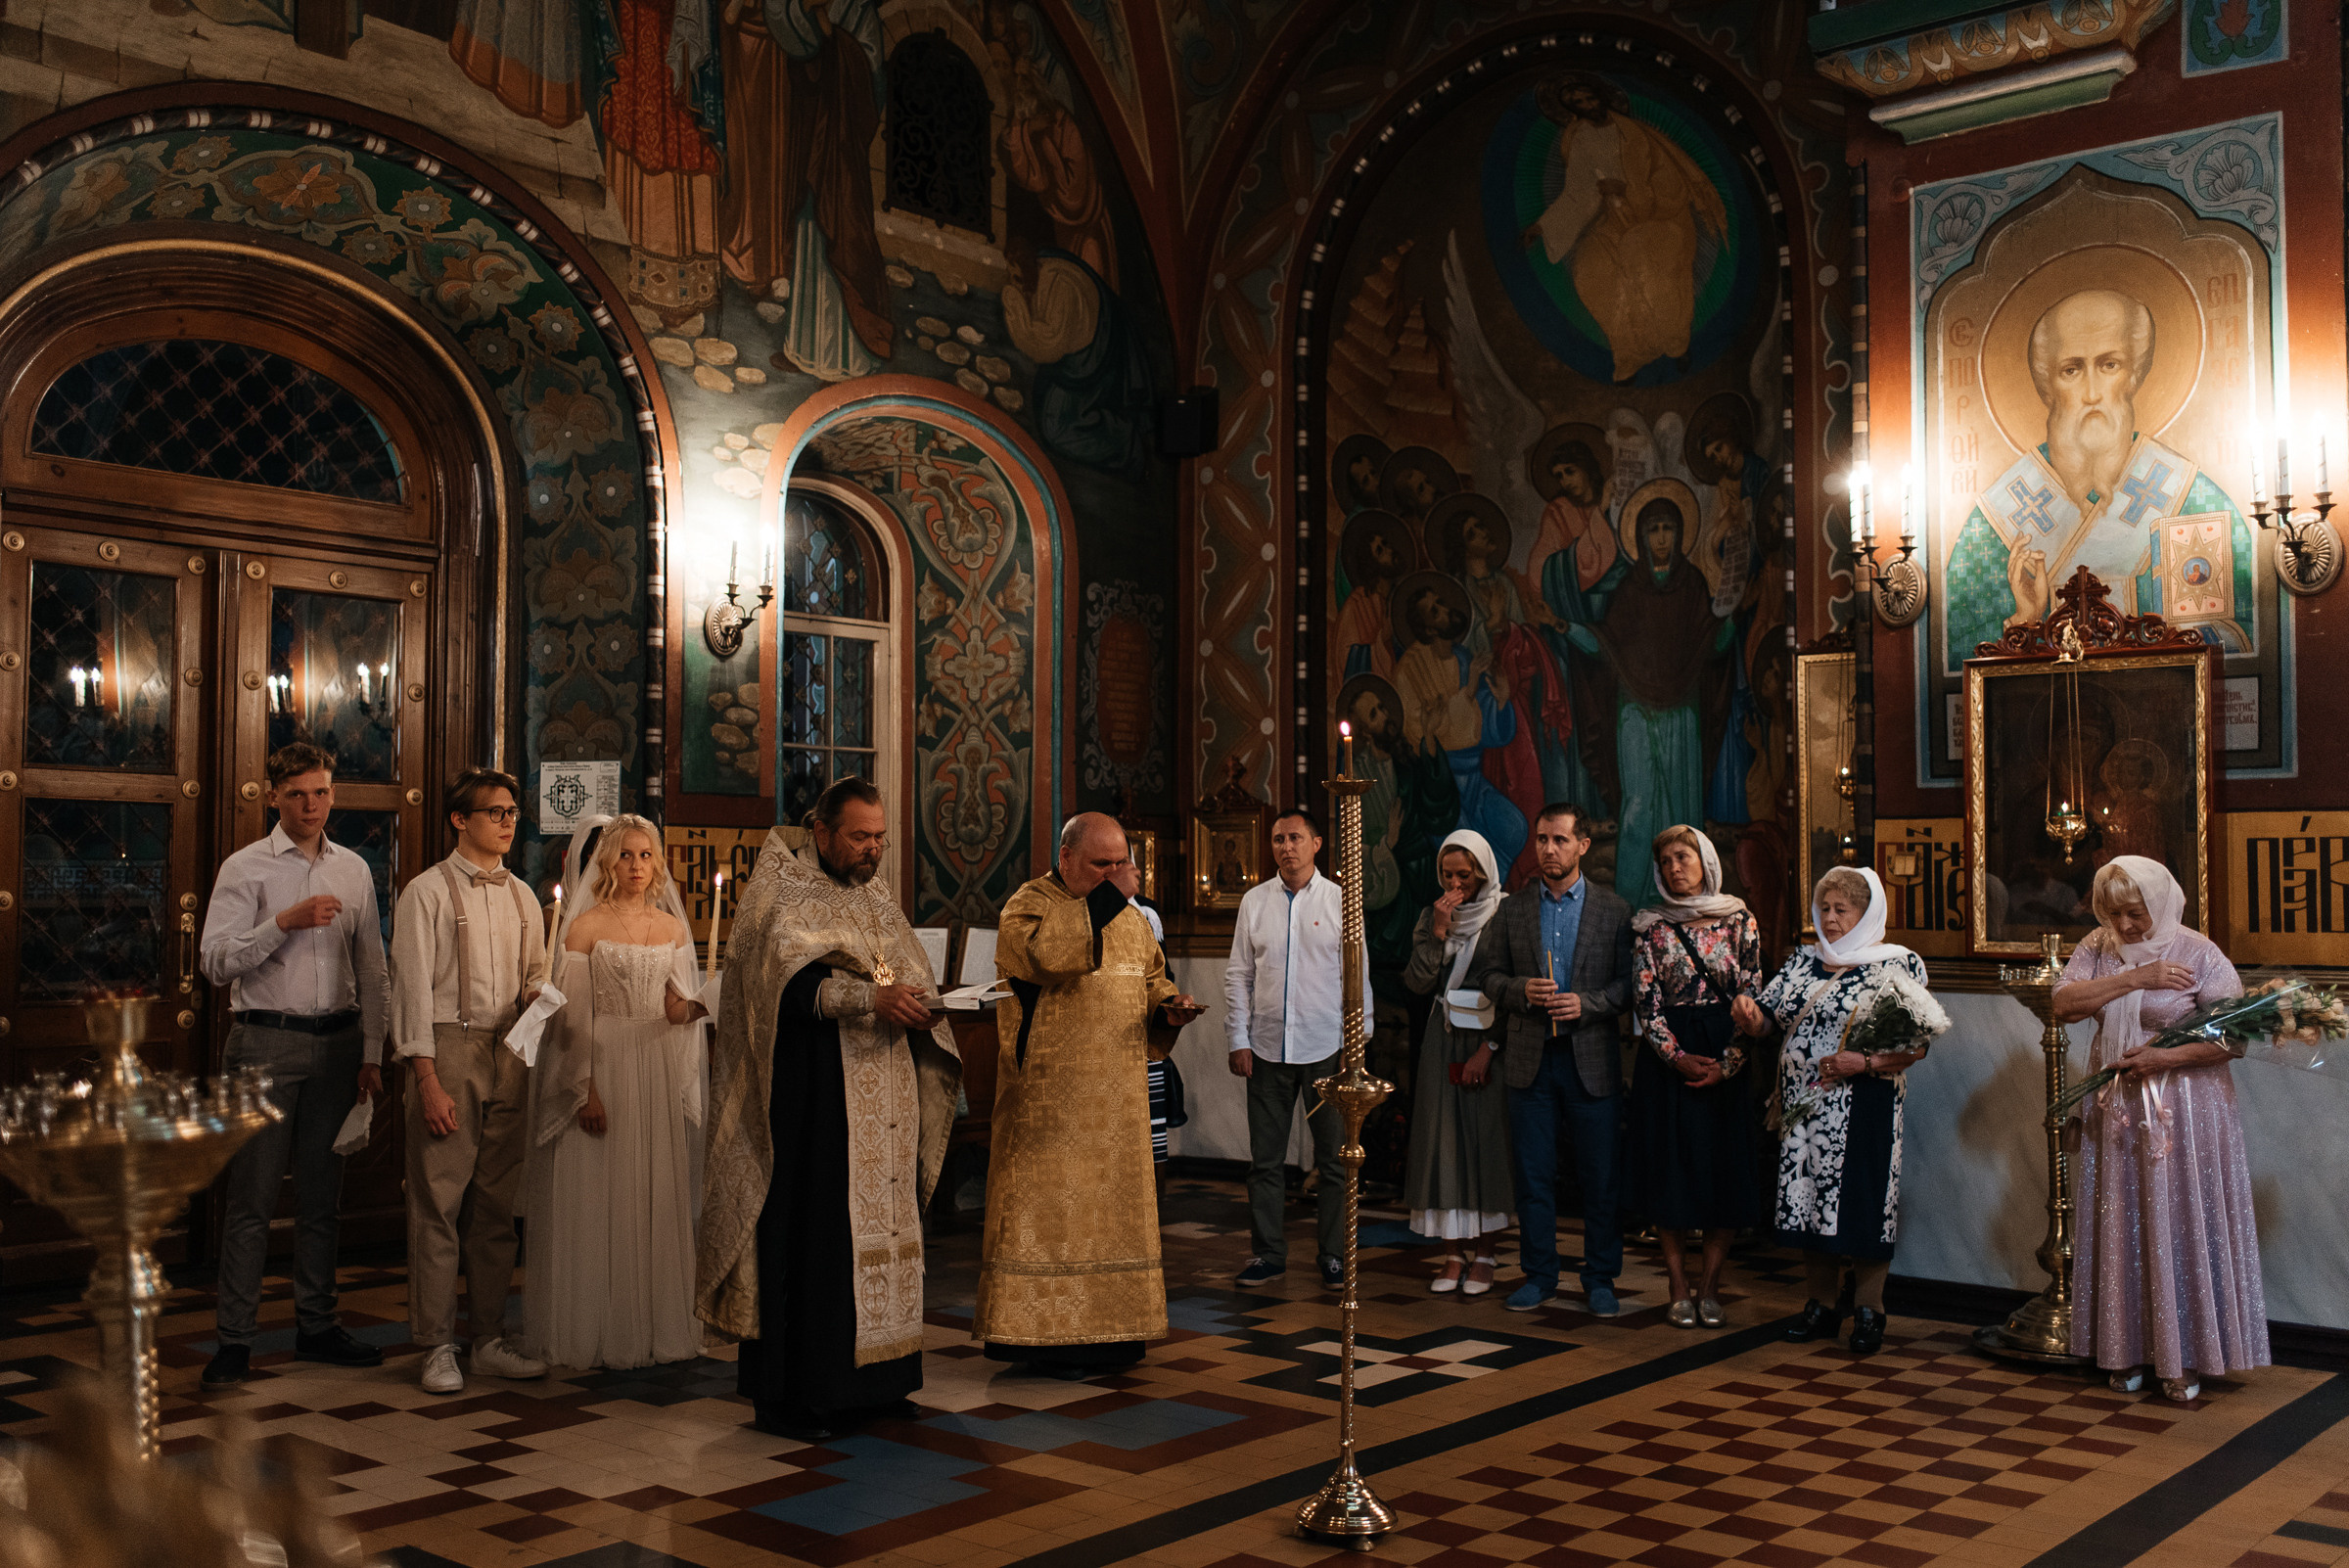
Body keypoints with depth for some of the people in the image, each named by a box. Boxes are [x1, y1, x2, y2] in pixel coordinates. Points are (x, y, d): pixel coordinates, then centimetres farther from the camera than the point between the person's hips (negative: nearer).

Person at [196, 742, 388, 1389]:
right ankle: (235, 1339, 3)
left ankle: (315, 1326, 19)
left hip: (337, 1043, 4)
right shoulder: (244, 869, -1)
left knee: (323, 1194, 10)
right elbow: (216, 960, -10)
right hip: (265, 1043, -4)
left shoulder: (354, 870, 11)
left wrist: (372, 1054, 9)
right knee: (252, 1195, -3)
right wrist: (285, 922, -20)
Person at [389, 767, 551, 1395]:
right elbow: (412, 989, -8)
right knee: (439, 1203, -3)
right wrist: (429, 1081, -13)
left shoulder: (522, 896, 14)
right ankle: (438, 1347, 6)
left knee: (497, 1203, 9)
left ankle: (491, 1341, 16)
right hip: (449, 1048, -5)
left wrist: (538, 996, -3)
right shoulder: (428, 892, -4)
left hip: (509, 1054, 5)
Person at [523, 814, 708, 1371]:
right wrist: (586, 1090, -14)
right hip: (602, 1069, -4)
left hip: (660, 1074, 4)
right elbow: (572, 1016, -7)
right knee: (597, 1204, 0)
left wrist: (687, 1006, -12)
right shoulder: (584, 927, -3)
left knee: (658, 1201, 7)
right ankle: (595, 1332, 8)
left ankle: (658, 1326, 15)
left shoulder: (673, 927, 10)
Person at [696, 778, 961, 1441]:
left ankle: (870, 1381, 14)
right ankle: (785, 1394, -1)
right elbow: (786, 982, -18)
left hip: (881, 1101, 7)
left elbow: (912, 977, 16)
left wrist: (921, 1007, -7)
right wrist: (869, 998, -27)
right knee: (806, 1236, -7)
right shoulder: (783, 893, -4)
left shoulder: (877, 898, 18)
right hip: (811, 1102, -7)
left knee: (880, 1227, 7)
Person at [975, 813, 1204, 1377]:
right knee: (1049, 1201, -4)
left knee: (1113, 1198, 10)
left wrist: (1169, 1005, -1)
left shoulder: (1129, 915, 13)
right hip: (1049, 1093, -6)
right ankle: (1045, 1334, 4)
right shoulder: (1027, 906, -6)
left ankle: (1107, 1327, 19)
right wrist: (1093, 905, -18)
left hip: (1117, 1092, 6)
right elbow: (1047, 956, -26)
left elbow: (1151, 976, 20)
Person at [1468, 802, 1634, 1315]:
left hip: (1592, 1060, -2)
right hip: (1531, 1060, 2)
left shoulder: (1614, 911, 2)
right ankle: (1539, 1275, 18)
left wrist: (1586, 1004, -16)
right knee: (1533, 1175, 6)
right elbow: (1486, 974, 9)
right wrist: (1522, 990, -10)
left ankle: (1600, 1278, 16)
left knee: (1601, 1176, 3)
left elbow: (1630, 984, -1)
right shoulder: (1512, 910, 8)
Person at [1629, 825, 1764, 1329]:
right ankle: (1679, 1289, 11)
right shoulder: (1649, 925, 3)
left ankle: (1709, 1285, 14)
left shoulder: (1739, 920, 3)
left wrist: (1727, 1063, -11)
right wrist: (1678, 1057, -13)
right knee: (1669, 1169, 1)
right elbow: (1645, 1001, -2)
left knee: (1728, 1170, 1)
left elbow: (1751, 997, -1)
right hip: (1666, 1057, 0)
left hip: (1725, 1058, 0)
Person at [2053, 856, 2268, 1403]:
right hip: (2117, 1111, 4)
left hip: (2182, 1110, -4)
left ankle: (2184, 1357, 10)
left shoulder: (2197, 953, -10)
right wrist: (2133, 978, -20)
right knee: (2122, 1227, 7)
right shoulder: (2096, 948, 3)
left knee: (2181, 1225, 0)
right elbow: (2065, 1004, -12)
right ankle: (2129, 1350, 17)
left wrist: (2165, 1058, -21)